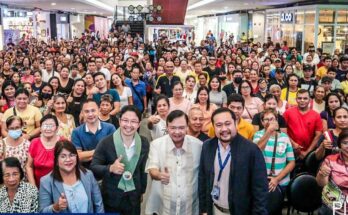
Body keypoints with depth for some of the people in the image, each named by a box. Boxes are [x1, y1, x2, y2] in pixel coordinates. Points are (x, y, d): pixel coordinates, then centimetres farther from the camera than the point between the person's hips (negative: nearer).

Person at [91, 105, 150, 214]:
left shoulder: (144, 143, -2)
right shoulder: (106, 142, -13)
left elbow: (144, 169, 8)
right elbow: (93, 167, -11)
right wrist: (111, 168, -28)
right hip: (111, 198, -2)